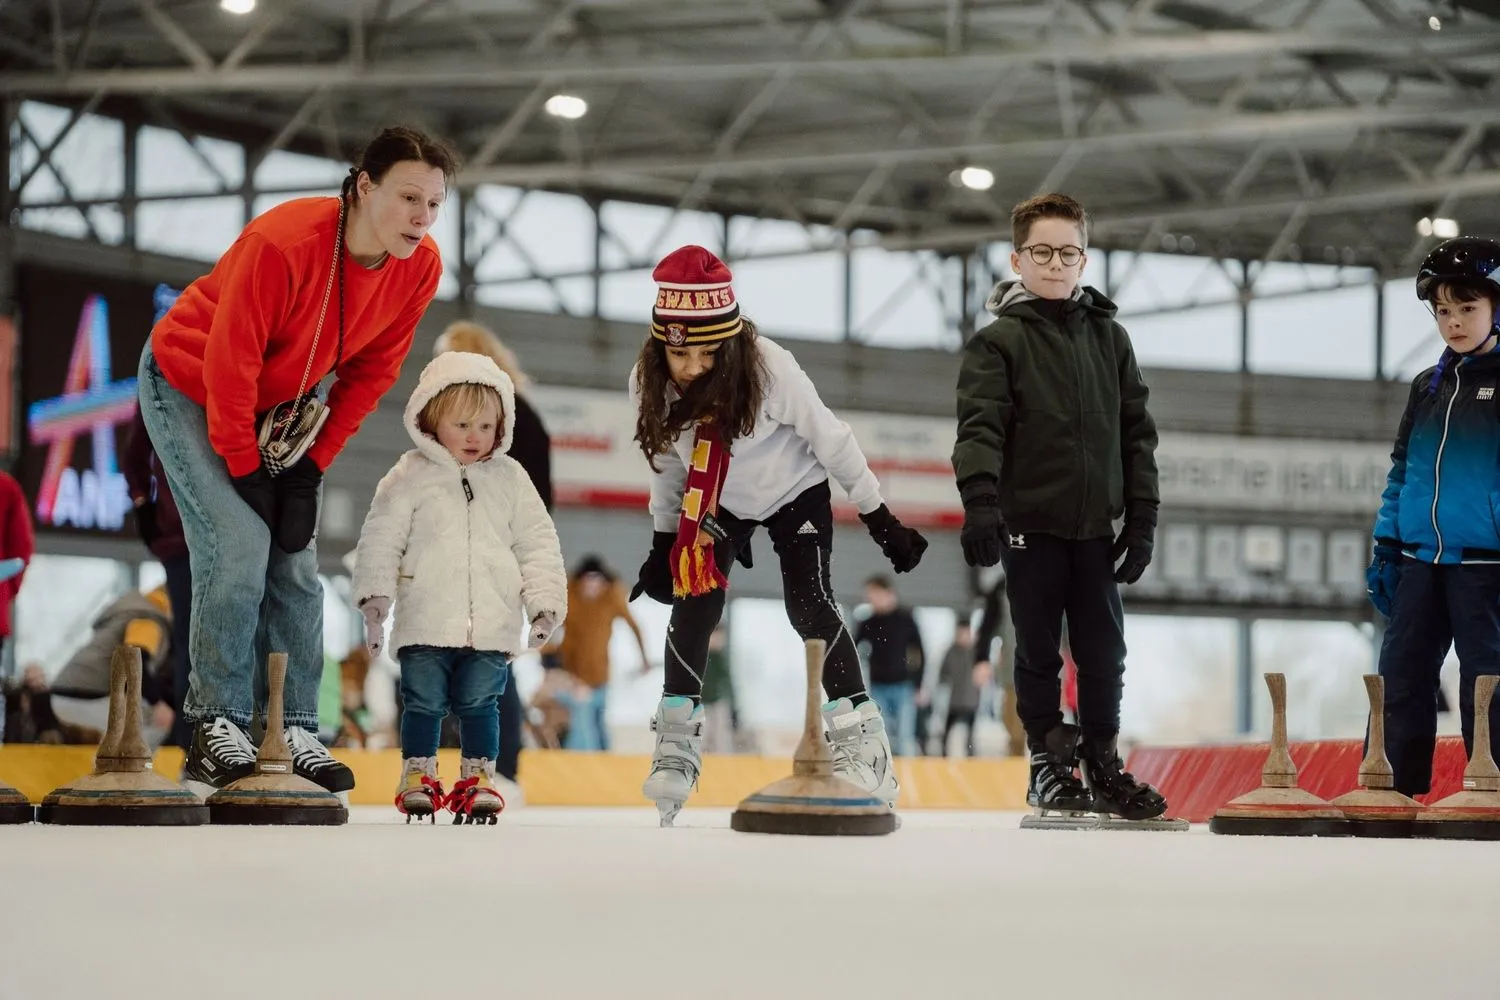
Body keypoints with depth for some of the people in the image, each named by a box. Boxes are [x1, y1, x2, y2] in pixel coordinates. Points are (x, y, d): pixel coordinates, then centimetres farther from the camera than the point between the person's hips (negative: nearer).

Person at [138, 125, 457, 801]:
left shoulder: (420, 268, -16)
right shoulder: (282, 243, -35)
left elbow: (371, 372, -6)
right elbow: (229, 365, -28)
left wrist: (312, 467, -8)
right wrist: (245, 469, -20)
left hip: (281, 404, 6)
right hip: (189, 385, -6)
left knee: (295, 561, 0)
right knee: (239, 549, -17)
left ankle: (294, 732, 5)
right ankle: (217, 732, -10)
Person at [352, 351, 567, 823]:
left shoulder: (509, 478, 9)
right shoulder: (411, 476, 1)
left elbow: (538, 544, 11)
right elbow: (381, 539, 1)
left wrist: (544, 601, 3)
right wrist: (375, 597, -6)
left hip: (492, 623, 1)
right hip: (426, 620, -1)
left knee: (479, 704, 4)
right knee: (423, 703, 3)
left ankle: (479, 777, 16)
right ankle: (418, 775, 17)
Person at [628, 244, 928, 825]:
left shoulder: (770, 369, -35)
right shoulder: (649, 384, -23)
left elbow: (830, 439, -22)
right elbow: (666, 463, -4)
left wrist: (880, 518, -16)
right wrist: (665, 541, 1)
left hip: (795, 492, -3)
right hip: (718, 503, 3)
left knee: (809, 605, -15)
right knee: (694, 598, -12)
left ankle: (861, 738, -8)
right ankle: (677, 740, -2)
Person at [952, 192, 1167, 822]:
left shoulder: (1109, 338, 11)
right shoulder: (999, 341, -2)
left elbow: (1136, 432, 12)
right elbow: (981, 426, -13)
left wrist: (1142, 516, 6)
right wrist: (980, 503, -27)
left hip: (1095, 524, 4)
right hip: (1031, 522, -3)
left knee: (1104, 651, 6)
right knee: (1039, 652, 4)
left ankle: (1103, 763, 16)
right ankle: (1049, 765, 13)